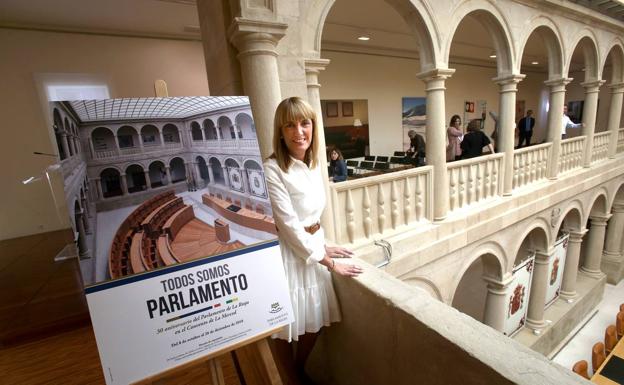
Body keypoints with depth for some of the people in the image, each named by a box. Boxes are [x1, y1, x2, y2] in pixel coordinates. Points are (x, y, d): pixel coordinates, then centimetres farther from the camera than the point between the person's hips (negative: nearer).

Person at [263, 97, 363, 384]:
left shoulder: (314, 164, 2)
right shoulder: (272, 170, -21)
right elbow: (290, 225, -20)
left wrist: (323, 246, 14)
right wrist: (329, 262, -13)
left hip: (313, 248, 7)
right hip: (287, 253, -7)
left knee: (315, 320, 20)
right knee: (284, 328, 12)